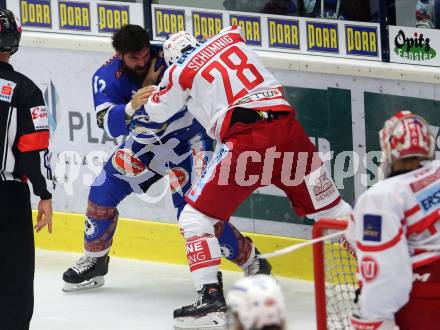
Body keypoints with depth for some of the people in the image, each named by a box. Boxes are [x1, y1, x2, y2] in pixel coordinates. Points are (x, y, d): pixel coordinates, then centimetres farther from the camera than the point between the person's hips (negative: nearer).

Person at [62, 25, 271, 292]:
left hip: (187, 138, -4)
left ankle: (253, 262, -1)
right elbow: (110, 124, -29)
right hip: (144, 144, 4)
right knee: (103, 191, -1)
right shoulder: (106, 77, -16)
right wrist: (132, 106, -49)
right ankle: (94, 262, 21)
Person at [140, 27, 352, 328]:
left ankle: (211, 297, -8)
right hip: (288, 128, 5)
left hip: (245, 141, -5)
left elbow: (157, 112, 24)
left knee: (196, 217, 4)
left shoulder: (180, 72, 8)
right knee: (328, 206, 19)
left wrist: (155, 89, 45)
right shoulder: (229, 38, 20)